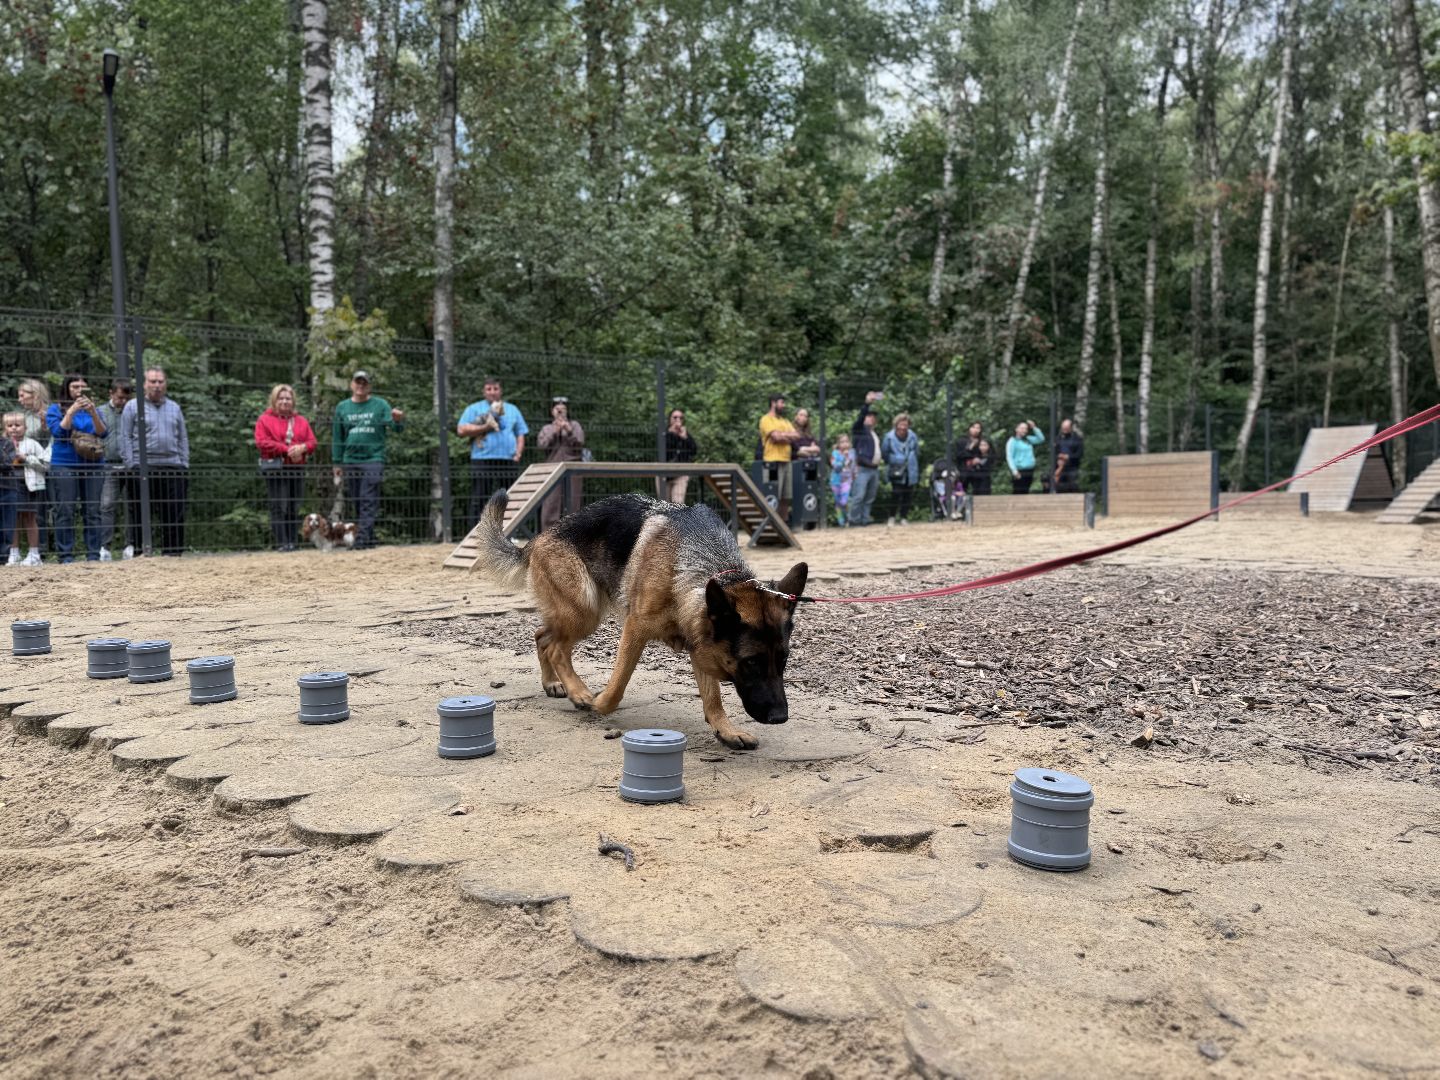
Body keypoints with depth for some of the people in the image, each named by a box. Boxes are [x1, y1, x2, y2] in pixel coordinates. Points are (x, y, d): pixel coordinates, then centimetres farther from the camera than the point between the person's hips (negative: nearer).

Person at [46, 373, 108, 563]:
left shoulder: (94, 409, 15)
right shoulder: (55, 409, 9)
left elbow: (102, 433, 1)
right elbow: (58, 431, -5)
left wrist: (93, 412, -14)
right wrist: (72, 411, -14)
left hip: (93, 465, 2)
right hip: (64, 465, -2)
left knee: (92, 512, -1)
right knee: (65, 512, -5)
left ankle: (93, 554, 1)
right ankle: (66, 555, -2)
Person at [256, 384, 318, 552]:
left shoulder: (301, 421, 16)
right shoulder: (265, 420, 4)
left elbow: (312, 442, 11)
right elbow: (262, 442, -8)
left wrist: (302, 447, -12)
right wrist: (286, 449, -14)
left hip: (297, 468, 4)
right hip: (275, 468, -4)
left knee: (294, 508, 6)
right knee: (279, 508, -8)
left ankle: (293, 542, 11)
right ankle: (281, 543, -8)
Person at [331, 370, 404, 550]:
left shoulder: (380, 405, 3)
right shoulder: (342, 407, 11)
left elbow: (396, 427, -4)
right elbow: (337, 437, 14)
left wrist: (398, 420, -28)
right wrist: (337, 463, 11)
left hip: (373, 460, -4)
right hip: (350, 461, 4)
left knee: (369, 502, -11)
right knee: (356, 503, 7)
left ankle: (363, 539, -13)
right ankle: (369, 539, 15)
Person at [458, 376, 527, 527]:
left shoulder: (512, 410, 20)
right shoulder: (474, 409, 11)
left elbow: (521, 434, 18)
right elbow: (461, 430, 0)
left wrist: (518, 454, 3)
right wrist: (485, 427, -6)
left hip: (508, 462, 3)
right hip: (482, 461, -3)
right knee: (480, 501, -6)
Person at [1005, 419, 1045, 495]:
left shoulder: (1028, 440, 14)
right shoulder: (1012, 441, -5)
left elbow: (1041, 439, 17)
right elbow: (1009, 457, -11)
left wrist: (1034, 427, 8)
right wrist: (1014, 470, -20)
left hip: (1029, 470, 7)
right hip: (1019, 471, -7)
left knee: (1025, 493, 9)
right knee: (1019, 493, -8)